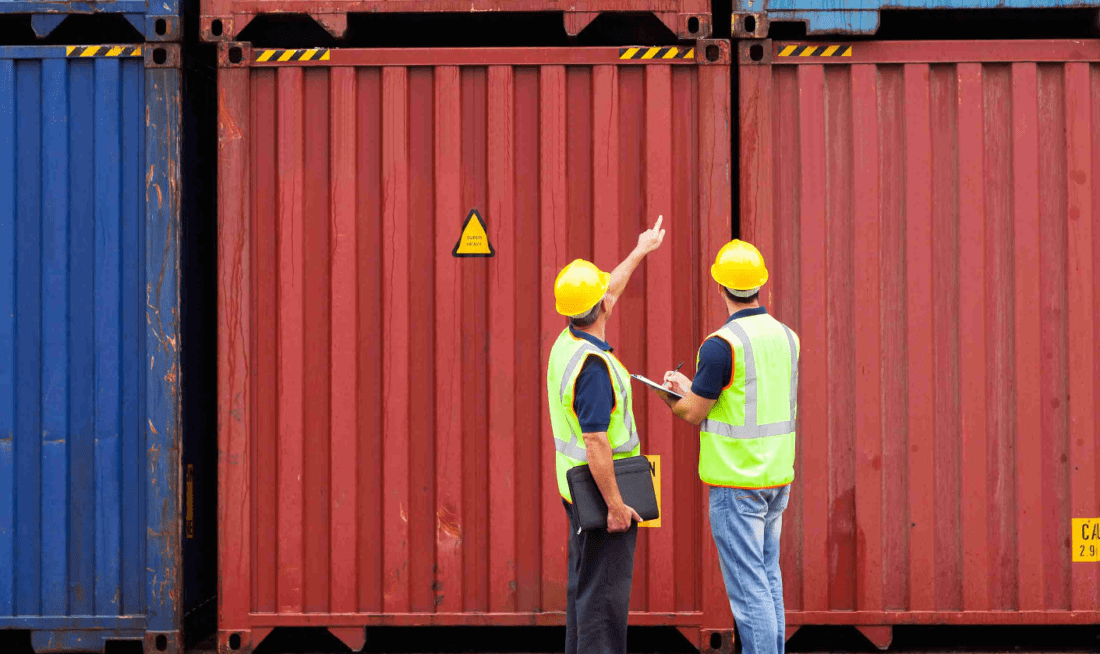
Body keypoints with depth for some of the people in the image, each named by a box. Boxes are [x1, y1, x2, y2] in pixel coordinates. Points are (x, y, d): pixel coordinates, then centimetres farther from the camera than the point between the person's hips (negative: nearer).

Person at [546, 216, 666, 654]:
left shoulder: (567, 343, 5)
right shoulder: (593, 364, -25)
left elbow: (606, 292, 24)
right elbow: (596, 443, -27)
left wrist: (640, 252, 36)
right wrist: (615, 505, -23)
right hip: (600, 492, -10)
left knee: (584, 586, 17)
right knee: (604, 592, -6)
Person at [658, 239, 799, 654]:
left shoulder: (722, 344, -17)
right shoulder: (786, 337, 6)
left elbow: (694, 413, -11)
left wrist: (671, 397, 12)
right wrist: (690, 389, 17)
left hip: (736, 483, -7)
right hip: (778, 477, 8)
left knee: (748, 588, -5)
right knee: (768, 579, 17)